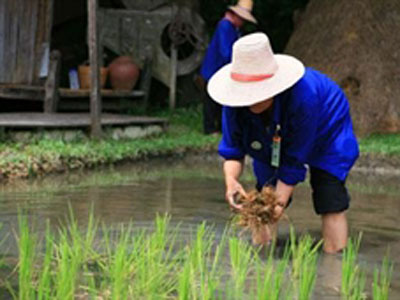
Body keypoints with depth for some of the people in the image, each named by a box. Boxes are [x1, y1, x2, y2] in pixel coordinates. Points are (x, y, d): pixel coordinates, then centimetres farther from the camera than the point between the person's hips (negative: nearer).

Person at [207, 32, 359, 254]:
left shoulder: (304, 96, -44)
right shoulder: (235, 101, -31)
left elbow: (295, 161, -36)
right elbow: (232, 150, -23)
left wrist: (280, 202, -41)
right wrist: (231, 180, -45)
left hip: (325, 134, -4)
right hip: (272, 142, 4)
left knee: (331, 204, -16)